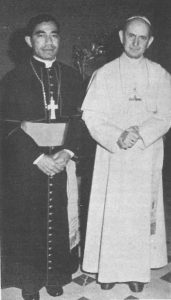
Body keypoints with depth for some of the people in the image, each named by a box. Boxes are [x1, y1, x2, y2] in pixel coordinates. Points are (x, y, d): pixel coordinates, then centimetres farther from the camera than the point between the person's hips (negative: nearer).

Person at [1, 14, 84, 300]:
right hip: (25, 163, -2)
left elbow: (79, 120, 5)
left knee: (59, 219, 8)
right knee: (27, 221, 6)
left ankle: (56, 276, 28)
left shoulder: (71, 77, 6)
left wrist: (67, 152, -11)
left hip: (62, 160, 2)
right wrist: (37, 157, -15)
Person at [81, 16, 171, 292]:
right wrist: (117, 138, -17)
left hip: (147, 157, 1)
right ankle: (109, 267, 18)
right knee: (110, 213, 2)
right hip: (111, 158, 0)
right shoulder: (104, 74, 4)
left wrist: (140, 132, -17)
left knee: (142, 212, 5)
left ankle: (138, 269, 20)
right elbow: (91, 116, -3)